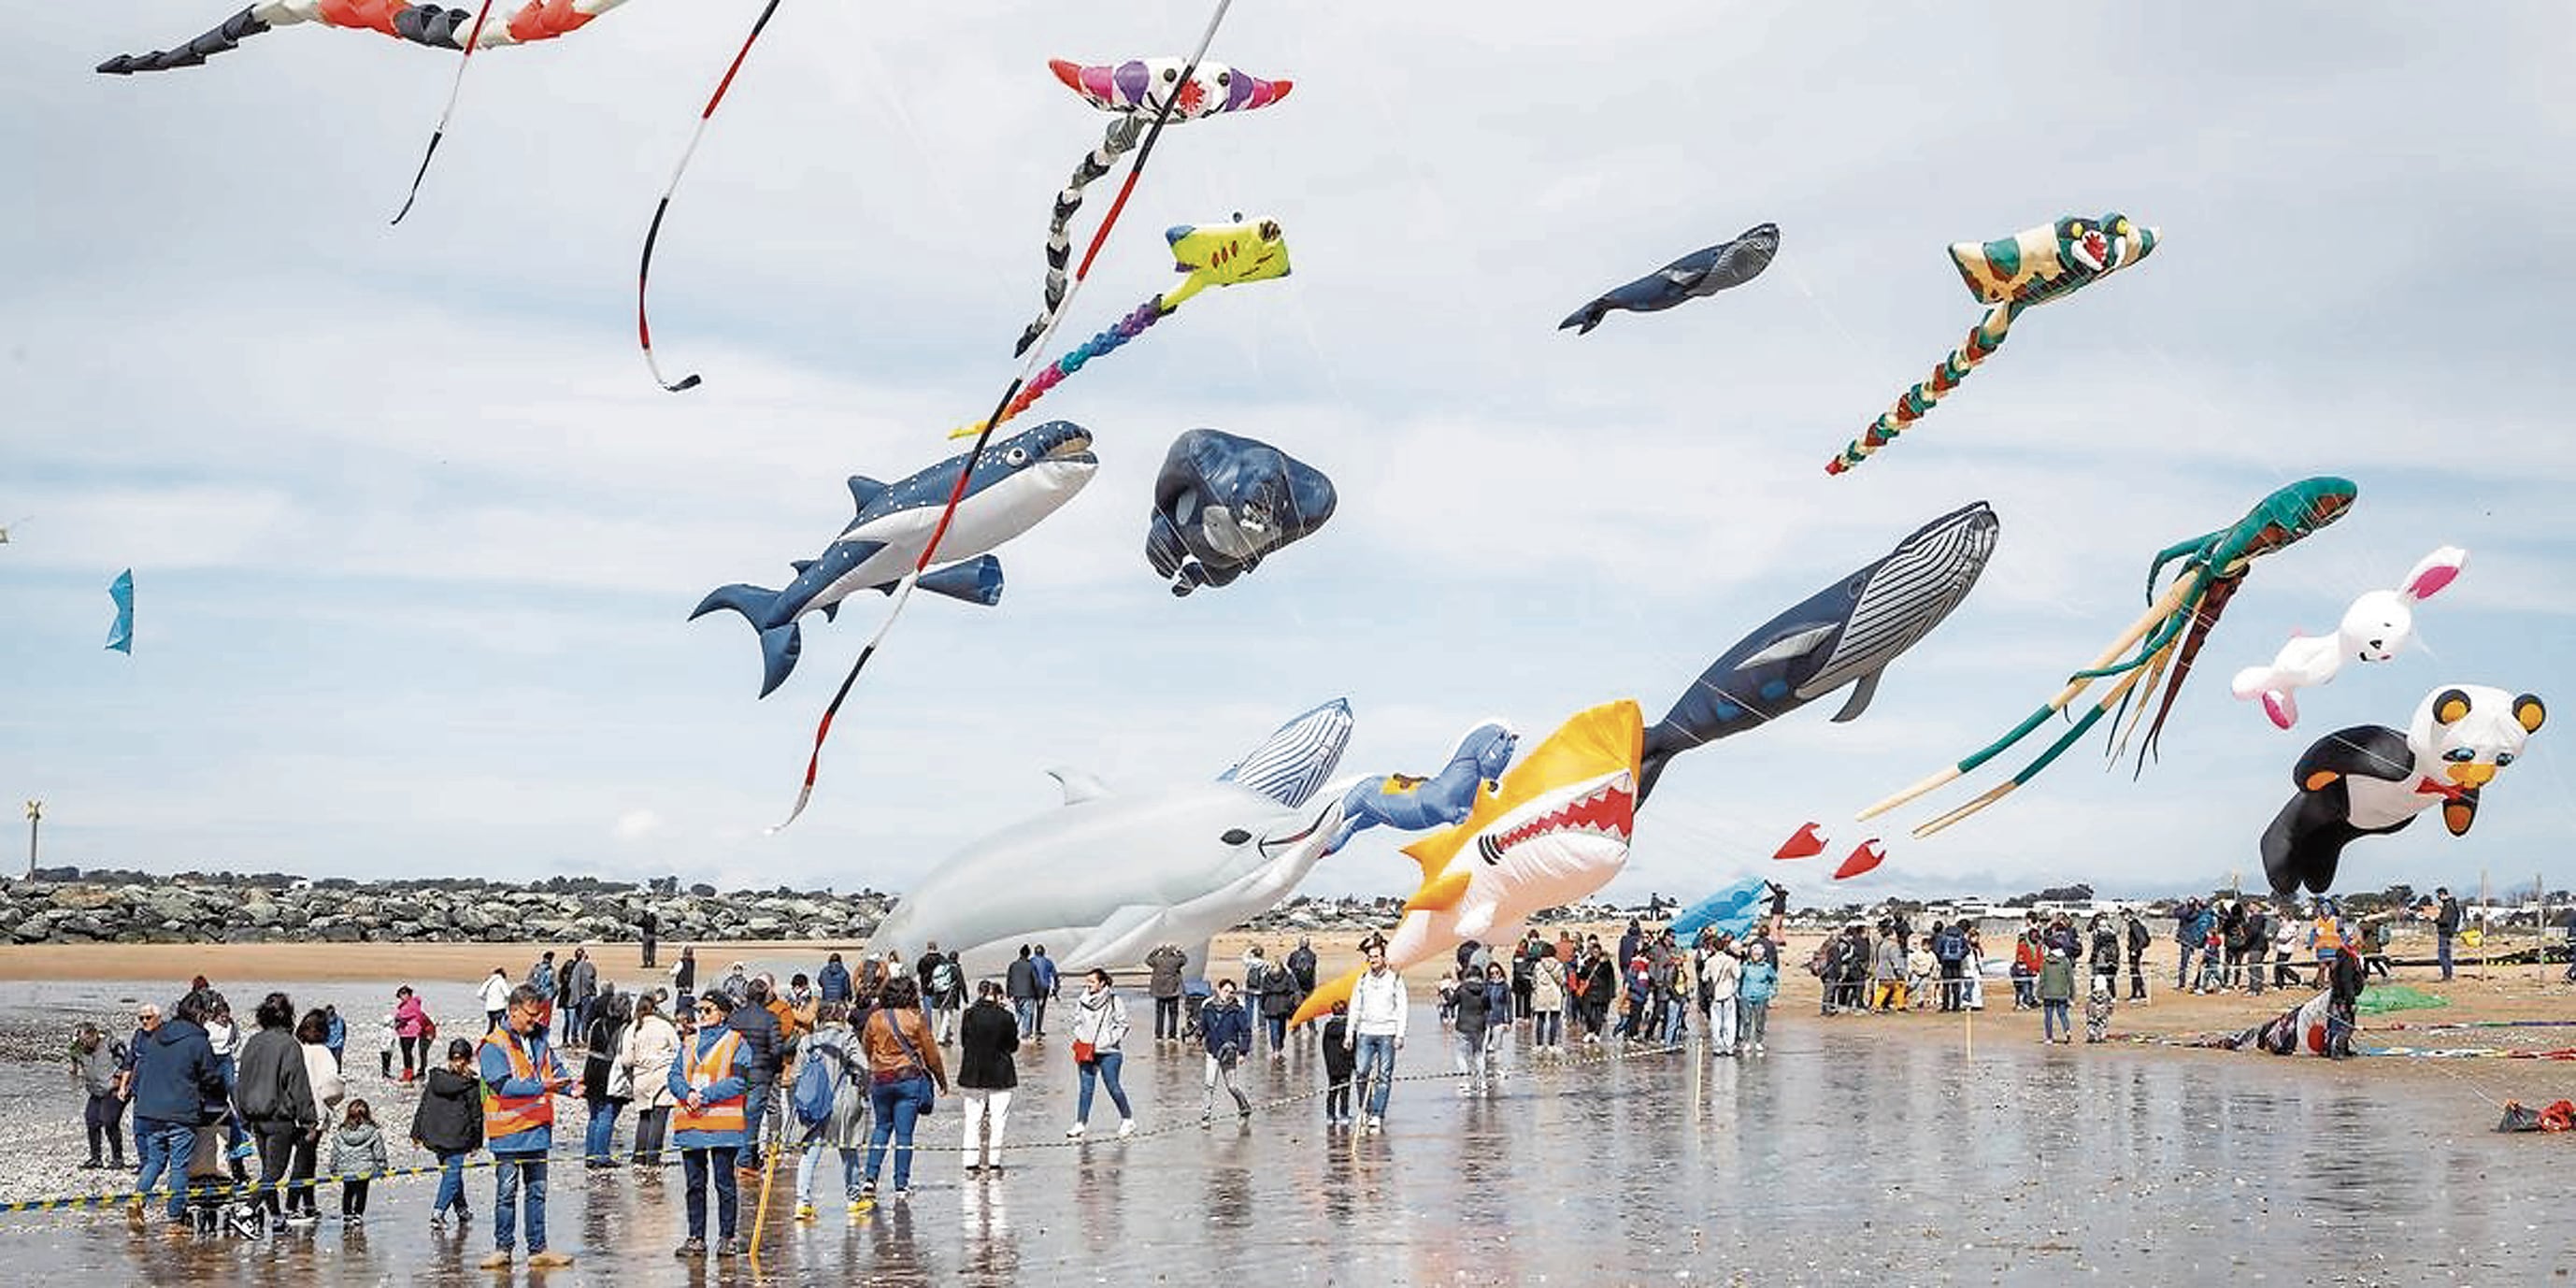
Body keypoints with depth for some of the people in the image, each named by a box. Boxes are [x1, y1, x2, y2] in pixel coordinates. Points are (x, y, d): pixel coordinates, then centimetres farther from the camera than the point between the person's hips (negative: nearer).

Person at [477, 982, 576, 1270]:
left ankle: (538, 1249, 15)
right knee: (506, 1192, 1)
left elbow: (554, 1068, 14)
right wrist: (542, 1088, -28)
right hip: (508, 1132, -6)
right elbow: (503, 1086, -21)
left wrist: (569, 1086, -7)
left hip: (538, 1128, 6)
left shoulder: (539, 1039, 10)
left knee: (537, 1191, 10)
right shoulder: (494, 1046, -12)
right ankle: (503, 1248, 10)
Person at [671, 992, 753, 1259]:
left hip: (723, 1124, -5)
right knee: (695, 1184, 7)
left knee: (724, 1182, -1)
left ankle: (726, 1237, 6)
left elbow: (738, 1082, -11)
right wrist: (688, 1093, -10)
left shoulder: (737, 1043, 0)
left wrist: (704, 1096, -15)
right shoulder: (691, 1044, 18)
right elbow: (674, 1076, 11)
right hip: (690, 1124, 5)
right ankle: (696, 1238, 11)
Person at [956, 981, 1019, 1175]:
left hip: (973, 1074, 2)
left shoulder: (970, 1015, -5)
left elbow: (963, 1042, 4)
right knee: (997, 1121, 7)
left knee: (972, 1121, 9)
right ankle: (993, 1163, 7)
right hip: (1000, 1075, -1)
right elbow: (1013, 1046, 1)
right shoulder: (1006, 1017, -9)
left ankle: (971, 1164, 9)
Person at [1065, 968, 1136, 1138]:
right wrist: (1080, 1039, 0)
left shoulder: (1114, 1001, -6)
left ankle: (1128, 1119, 18)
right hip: (1086, 1052, 3)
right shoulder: (1081, 1002, 6)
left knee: (1113, 1086, 1)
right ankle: (1080, 1124, 5)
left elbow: (1122, 1026, -3)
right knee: (1086, 1087, 2)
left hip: (1108, 1052, -3)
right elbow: (1077, 1022, 17)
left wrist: (1104, 1043, -10)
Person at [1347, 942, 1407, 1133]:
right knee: (1362, 1072, -5)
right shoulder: (1362, 979, 10)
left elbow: (1402, 1008, 1)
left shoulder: (1395, 979, 2)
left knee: (1384, 1076, -3)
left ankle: (1377, 1115, -2)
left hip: (1387, 1033, -2)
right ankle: (1365, 1111, 10)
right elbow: (1355, 1008, 13)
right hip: (1365, 1032, 2)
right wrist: (1349, 1034, 7)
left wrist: (1400, 1035, -8)